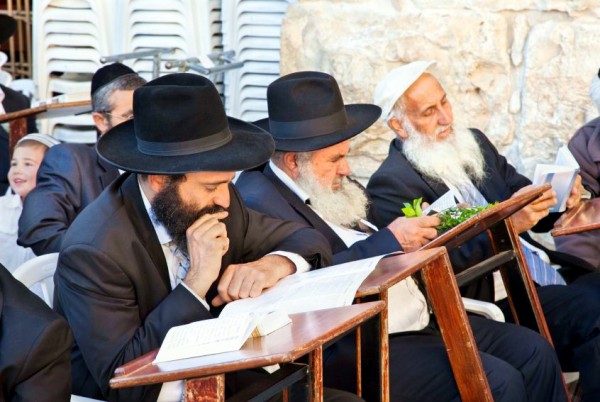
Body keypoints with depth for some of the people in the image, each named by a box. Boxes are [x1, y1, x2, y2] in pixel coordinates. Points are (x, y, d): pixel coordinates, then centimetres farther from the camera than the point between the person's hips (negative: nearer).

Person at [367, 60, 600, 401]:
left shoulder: (474, 142, 16)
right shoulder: (392, 184, -7)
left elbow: (524, 195, 17)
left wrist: (556, 200, -6)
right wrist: (507, 223, -24)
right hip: (497, 297, -8)